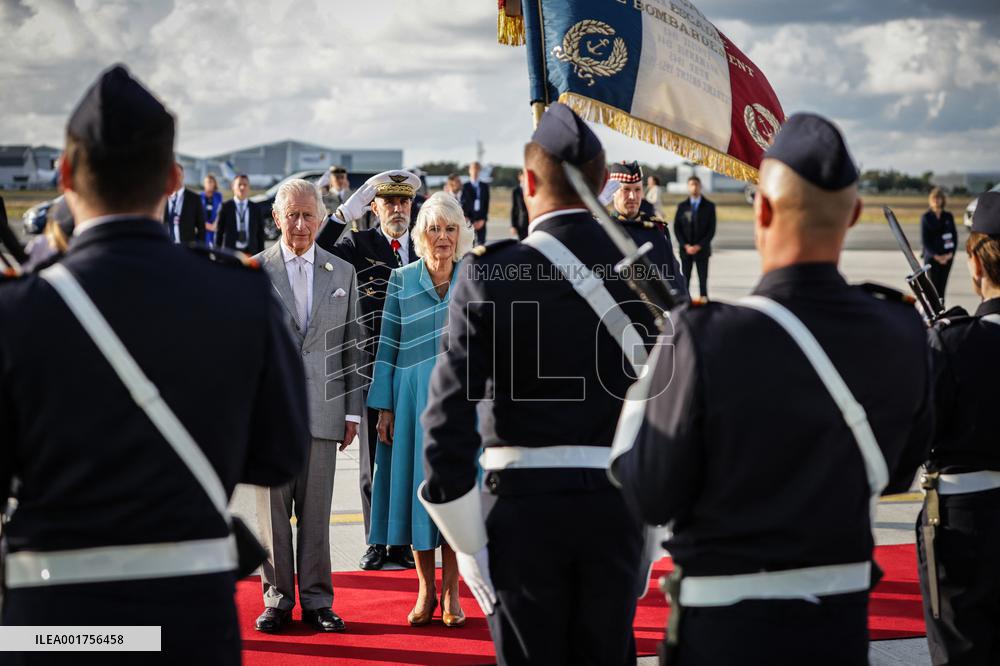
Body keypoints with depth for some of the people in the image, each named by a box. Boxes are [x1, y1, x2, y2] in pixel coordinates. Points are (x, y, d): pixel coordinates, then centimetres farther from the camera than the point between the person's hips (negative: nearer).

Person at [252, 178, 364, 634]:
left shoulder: (343, 273, 11)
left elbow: (352, 346, 11)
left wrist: (353, 409, 7)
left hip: (322, 408, 1)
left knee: (316, 513, 4)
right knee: (272, 512, 3)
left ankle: (317, 601, 12)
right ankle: (277, 600, 13)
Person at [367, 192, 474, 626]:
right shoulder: (401, 280, 4)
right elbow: (388, 346, 4)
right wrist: (384, 406, -1)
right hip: (413, 397, 0)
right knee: (418, 485, 3)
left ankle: (451, 593, 11)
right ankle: (425, 592, 14)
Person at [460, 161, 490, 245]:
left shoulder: (485, 186, 11)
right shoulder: (465, 187, 4)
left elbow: (486, 203, 7)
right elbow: (463, 204, 0)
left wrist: (483, 219, -2)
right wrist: (466, 219, -11)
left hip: (481, 221, 2)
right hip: (469, 220, -2)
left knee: (481, 243, -3)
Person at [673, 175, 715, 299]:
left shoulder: (709, 206, 3)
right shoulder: (682, 206, 7)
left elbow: (711, 230, -1)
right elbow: (677, 228, 5)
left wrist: (699, 246, -10)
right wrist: (686, 246, -8)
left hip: (702, 249, -1)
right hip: (685, 249, 1)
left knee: (703, 279, -1)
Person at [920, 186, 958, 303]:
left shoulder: (948, 216, 8)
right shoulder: (926, 217, 0)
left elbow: (954, 236, 8)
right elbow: (924, 239, -4)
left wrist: (951, 253, -7)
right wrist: (935, 255, -12)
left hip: (947, 257, 3)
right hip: (931, 257, -3)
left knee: (942, 285, 4)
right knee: (933, 284, -5)